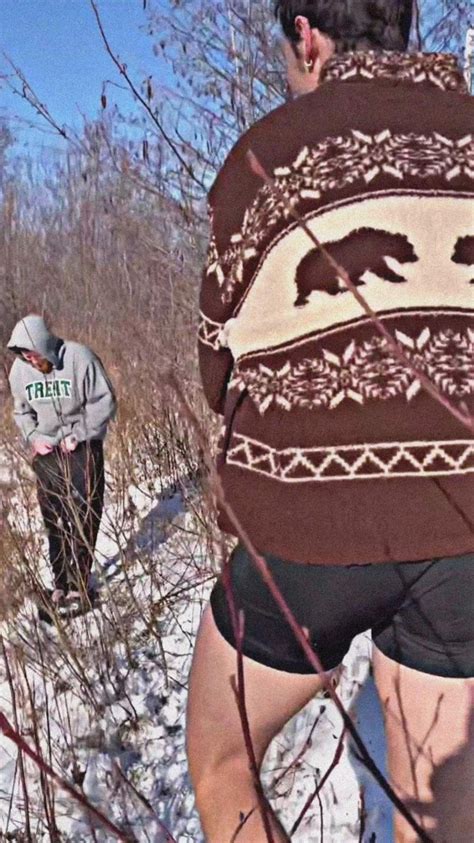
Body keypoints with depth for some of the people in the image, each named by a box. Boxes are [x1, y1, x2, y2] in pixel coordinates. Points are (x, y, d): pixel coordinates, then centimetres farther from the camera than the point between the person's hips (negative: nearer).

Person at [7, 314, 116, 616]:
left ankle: (80, 585, 6)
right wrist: (33, 436, -5)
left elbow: (104, 401, -11)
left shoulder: (80, 358, -17)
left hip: (82, 448, -4)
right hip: (46, 451, 4)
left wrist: (78, 434, -16)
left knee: (83, 518, -3)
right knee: (54, 520, 8)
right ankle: (61, 585, 17)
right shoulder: (20, 369, -3)